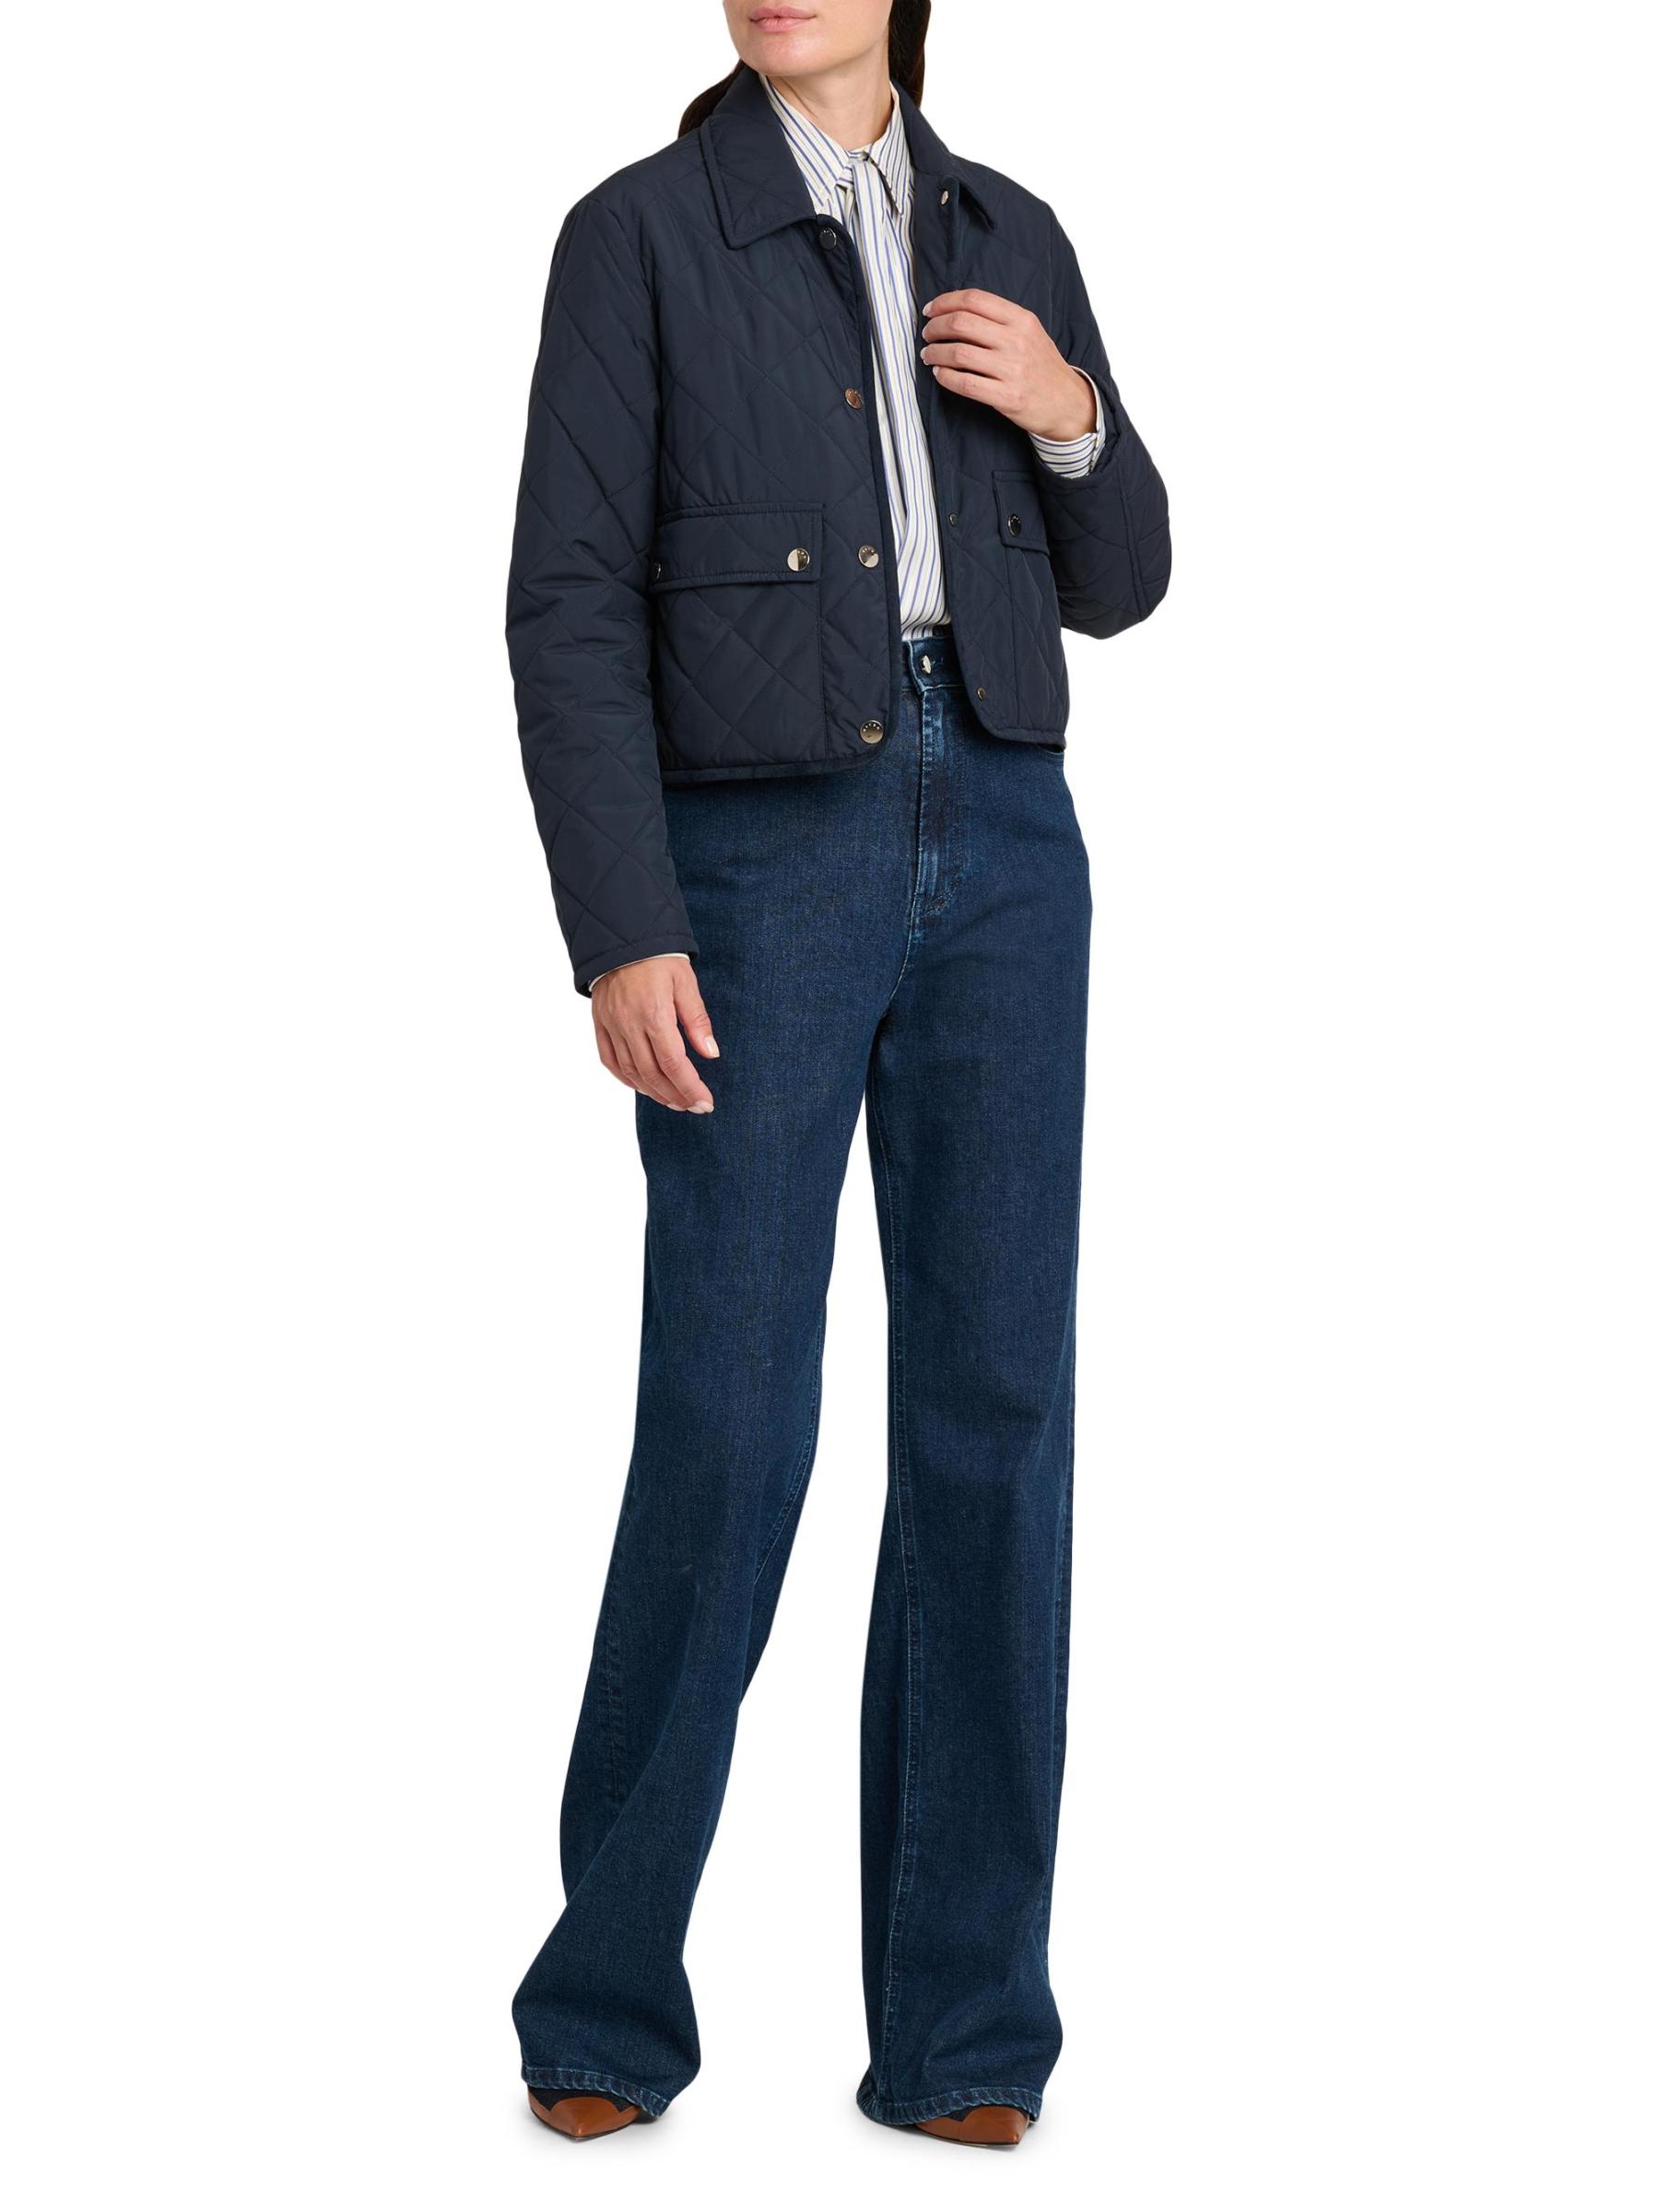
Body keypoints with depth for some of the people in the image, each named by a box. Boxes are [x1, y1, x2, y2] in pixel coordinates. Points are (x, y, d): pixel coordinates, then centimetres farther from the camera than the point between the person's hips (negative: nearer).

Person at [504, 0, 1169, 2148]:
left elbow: (1111, 584, 17)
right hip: (761, 862, -4)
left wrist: (1070, 413, -5)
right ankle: (606, 2000, 12)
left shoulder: (1008, 238, 14)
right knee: (729, 1441, -8)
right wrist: (619, 940, -15)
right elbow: (571, 606, -5)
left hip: (998, 846, 4)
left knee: (994, 1410, -1)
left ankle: (958, 2025, 8)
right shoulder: (638, 231, 1)